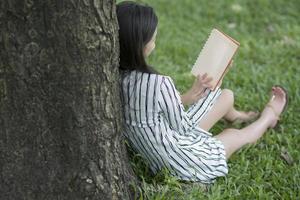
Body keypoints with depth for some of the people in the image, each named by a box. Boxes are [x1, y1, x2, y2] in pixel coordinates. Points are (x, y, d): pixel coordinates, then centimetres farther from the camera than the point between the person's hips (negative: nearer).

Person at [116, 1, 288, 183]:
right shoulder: (159, 84, -37)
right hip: (183, 163, -7)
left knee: (227, 95, 22)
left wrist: (188, 96, 5)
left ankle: (237, 116, 58)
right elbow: (182, 127, -21)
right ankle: (270, 115, 57)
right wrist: (189, 99, -3)